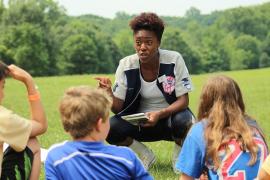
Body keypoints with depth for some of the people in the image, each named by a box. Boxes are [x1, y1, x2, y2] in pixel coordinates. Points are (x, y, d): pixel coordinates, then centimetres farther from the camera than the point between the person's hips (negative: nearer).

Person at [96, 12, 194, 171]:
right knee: (111, 127, -25)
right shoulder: (126, 65, -12)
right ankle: (145, 156, 4)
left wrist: (160, 114, -33)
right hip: (141, 122, 2)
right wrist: (109, 93, -35)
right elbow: (118, 108, -12)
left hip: (171, 116, -2)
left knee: (183, 121, -37)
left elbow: (183, 100, -15)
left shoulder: (174, 60, -17)